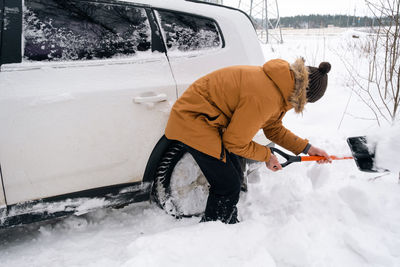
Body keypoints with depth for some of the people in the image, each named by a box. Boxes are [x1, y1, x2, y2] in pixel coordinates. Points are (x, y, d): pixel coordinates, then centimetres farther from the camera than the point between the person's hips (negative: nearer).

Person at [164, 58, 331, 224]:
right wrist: (266, 156, -4)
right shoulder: (264, 98, -29)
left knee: (235, 177, 16)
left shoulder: (278, 86, 2)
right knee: (228, 186, -7)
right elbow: (236, 143, -19)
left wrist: (307, 148, 11)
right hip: (192, 120, -10)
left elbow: (274, 129, 15)